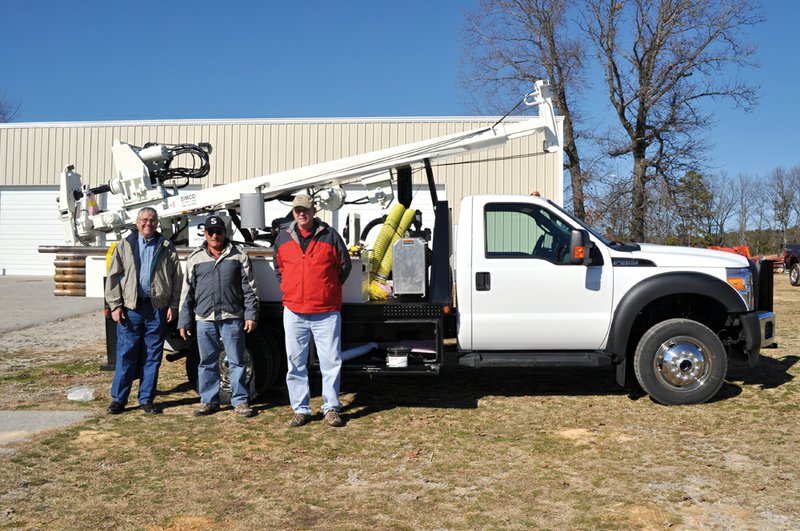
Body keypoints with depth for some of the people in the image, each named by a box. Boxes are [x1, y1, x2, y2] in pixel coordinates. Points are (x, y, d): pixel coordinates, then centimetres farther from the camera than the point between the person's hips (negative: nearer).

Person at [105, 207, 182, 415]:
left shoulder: (166, 248, 9)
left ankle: (146, 399, 15)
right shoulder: (125, 245, 9)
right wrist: (115, 305, -2)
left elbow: (177, 278, 8)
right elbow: (113, 277, 6)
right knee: (126, 354, 1)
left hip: (158, 307, 1)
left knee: (153, 356, 5)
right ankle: (118, 399, 11)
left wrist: (173, 306, 0)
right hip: (131, 307, -1)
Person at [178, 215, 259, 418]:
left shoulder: (238, 256, 5)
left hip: (232, 318, -2)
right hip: (205, 319, 2)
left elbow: (249, 288, 3)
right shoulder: (195, 259, 11)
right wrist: (184, 322, 9)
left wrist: (251, 315, -5)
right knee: (207, 362, 9)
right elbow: (187, 292, 13)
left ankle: (240, 401, 9)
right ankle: (209, 401, 20)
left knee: (236, 361, 1)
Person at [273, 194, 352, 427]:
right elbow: (278, 267, 23)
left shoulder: (329, 235, 0)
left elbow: (344, 265, 9)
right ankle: (301, 410, 17)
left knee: (331, 361, 1)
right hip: (294, 312, 2)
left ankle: (331, 408, 12)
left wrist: (330, 290, 8)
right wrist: (288, 289, 13)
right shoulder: (283, 237, 8)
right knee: (296, 363, 6)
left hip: (326, 313, -2)